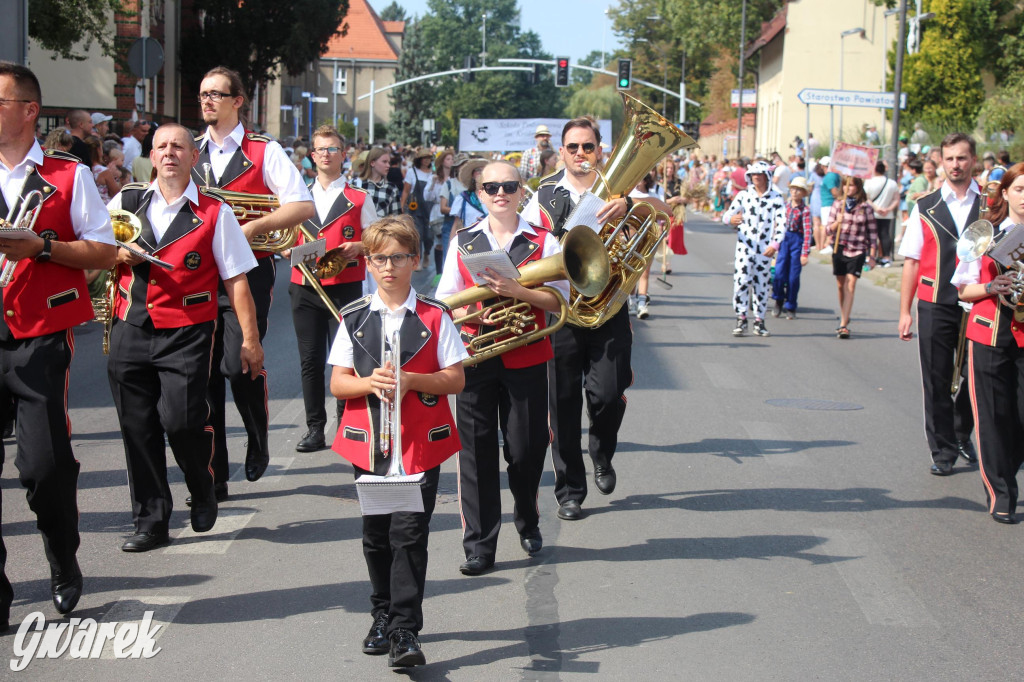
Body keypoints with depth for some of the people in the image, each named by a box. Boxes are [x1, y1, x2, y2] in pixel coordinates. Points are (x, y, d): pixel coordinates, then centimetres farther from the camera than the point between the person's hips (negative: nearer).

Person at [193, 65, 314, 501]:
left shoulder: (263, 152, 1)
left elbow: (304, 207, -7)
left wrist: (253, 227, -17)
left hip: (247, 273, -4)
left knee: (239, 365, -16)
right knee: (205, 375, 2)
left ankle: (258, 440, 15)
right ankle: (213, 477, 9)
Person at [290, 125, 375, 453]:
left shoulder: (358, 199, 5)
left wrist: (357, 247, -15)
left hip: (344, 289, -3)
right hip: (304, 288, 3)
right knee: (310, 361, 4)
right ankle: (315, 429, 10)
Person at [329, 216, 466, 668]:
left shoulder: (435, 317, 0)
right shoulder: (354, 318, 5)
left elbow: (456, 379, -3)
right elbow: (337, 383, 4)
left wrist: (410, 380, -17)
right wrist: (370, 383, -16)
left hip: (421, 444, -3)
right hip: (367, 444, 3)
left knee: (409, 536, -8)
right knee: (376, 536, 11)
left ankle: (405, 631, -6)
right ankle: (383, 617, 27)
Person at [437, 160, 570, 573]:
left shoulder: (543, 242, 4)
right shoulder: (463, 242, 8)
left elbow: (558, 299, -5)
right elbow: (445, 302, 7)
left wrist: (515, 290, -19)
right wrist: (474, 312, -13)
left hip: (526, 357, -1)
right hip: (475, 356, 1)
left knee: (527, 448, 4)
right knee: (476, 450, -1)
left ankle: (528, 523, 31)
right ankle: (479, 545, 6)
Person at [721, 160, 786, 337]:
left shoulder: (776, 198, 3)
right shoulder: (744, 195, 4)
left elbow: (781, 223, -1)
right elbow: (727, 214, 0)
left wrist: (775, 244, -13)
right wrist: (731, 219, -25)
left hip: (765, 248, 1)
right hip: (745, 245, 0)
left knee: (762, 283, 6)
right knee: (741, 280, -11)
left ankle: (759, 321, 12)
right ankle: (741, 319, -4)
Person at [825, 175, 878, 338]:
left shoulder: (866, 207, 0)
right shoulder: (837, 205, 6)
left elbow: (872, 232, 4)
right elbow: (827, 230, 5)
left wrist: (871, 255, 1)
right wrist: (837, 223, -17)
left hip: (857, 251, -3)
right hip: (839, 249, 3)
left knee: (850, 285, -12)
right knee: (841, 285, 11)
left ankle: (843, 325, -17)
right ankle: (844, 318, 29)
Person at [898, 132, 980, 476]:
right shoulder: (925, 208, 4)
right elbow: (911, 261, 4)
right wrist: (905, 311, 0)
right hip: (935, 305, 0)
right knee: (937, 381, 3)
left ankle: (962, 434, 35)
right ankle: (943, 450, 15)